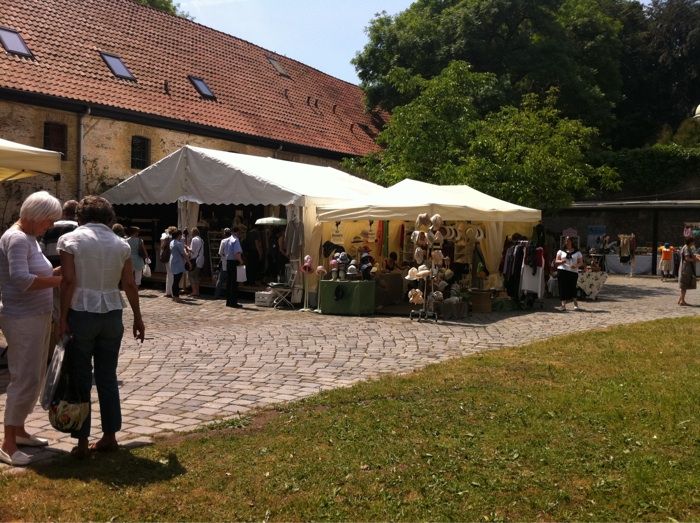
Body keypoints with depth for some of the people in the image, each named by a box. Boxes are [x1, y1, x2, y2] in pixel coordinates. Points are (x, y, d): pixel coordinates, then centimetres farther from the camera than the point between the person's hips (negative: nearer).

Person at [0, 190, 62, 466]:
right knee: (25, 379, -8)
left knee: (34, 378, 15)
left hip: (38, 317, 10)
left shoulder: (29, 238, 14)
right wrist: (58, 280, -23)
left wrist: (58, 270, 2)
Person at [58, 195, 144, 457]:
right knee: (108, 377, 12)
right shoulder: (120, 244, 5)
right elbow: (129, 285, 5)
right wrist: (138, 318, 12)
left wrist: (63, 318, -8)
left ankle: (82, 442, 9)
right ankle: (109, 436, 18)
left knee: (80, 379, 5)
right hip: (112, 315, 3)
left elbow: (68, 281, -12)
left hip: (81, 314, -3)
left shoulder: (70, 239, -3)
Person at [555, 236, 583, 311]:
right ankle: (563, 305, -4)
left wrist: (576, 265, -14)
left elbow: (581, 263, 8)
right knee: (563, 288, -5)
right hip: (562, 271, 1)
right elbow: (556, 261, 8)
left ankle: (576, 304, 15)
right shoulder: (561, 251, 11)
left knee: (572, 288, -4)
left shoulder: (577, 252, 9)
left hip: (573, 272, -1)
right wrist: (561, 261, -14)